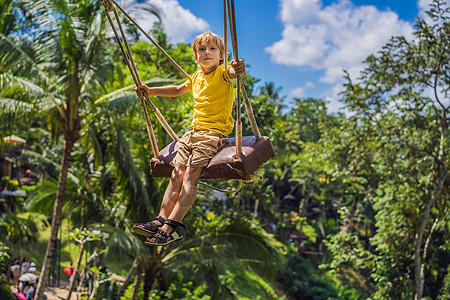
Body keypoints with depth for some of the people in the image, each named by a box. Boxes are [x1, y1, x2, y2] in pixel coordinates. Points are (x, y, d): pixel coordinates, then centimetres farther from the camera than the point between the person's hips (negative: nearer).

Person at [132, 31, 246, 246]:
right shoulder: (196, 77, 18)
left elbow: (232, 72, -31)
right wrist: (151, 91, 33)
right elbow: (178, 90, 38)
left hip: (214, 133, -7)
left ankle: (172, 226, -23)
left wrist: (238, 70, -56)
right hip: (193, 131, 7)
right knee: (176, 173, -4)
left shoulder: (222, 73, -5)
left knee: (190, 176, -18)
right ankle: (161, 219, -5)